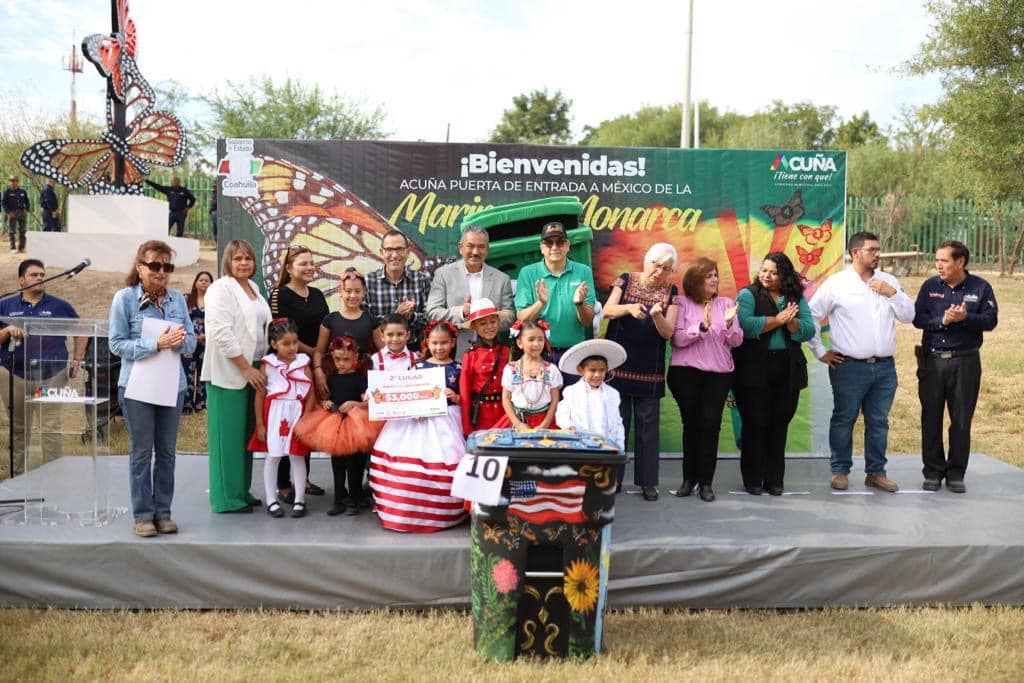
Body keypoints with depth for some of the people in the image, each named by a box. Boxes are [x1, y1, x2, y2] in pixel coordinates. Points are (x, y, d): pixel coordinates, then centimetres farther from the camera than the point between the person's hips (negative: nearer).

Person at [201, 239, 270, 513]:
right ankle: (226, 498, 5)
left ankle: (241, 491, 22)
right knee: (228, 436, -3)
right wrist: (247, 369, -18)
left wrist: (256, 368, 13)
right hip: (228, 373, -8)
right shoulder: (220, 289, -9)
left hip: (252, 371, 8)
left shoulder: (253, 288, 16)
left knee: (245, 434, 13)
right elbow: (221, 333, -18)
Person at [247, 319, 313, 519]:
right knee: (272, 457, 6)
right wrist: (260, 424, -2)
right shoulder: (268, 364, -2)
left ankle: (299, 500, 15)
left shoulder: (303, 362, 1)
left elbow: (311, 392, 0)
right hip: (274, 415, -1)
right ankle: (271, 500, 17)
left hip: (297, 414, 1)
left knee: (297, 457, 6)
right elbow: (260, 395, 0)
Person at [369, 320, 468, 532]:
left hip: (446, 421, -1)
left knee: (442, 461, -9)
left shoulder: (456, 369, 4)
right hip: (419, 419, 1)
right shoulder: (419, 366, 7)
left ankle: (442, 512, 6)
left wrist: (455, 397, -13)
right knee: (412, 462, -5)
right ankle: (410, 510, 7)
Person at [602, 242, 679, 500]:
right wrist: (628, 308, -29)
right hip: (618, 363, -1)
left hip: (649, 370, 1)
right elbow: (606, 311, -11)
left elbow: (668, 332, -3)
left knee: (648, 424, 4)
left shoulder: (671, 292, 4)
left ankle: (647, 481, 13)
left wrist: (657, 315, -23)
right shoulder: (626, 281, 2)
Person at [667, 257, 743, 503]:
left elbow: (736, 341, 5)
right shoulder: (682, 303, 1)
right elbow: (677, 339, -9)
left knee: (711, 423, -6)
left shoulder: (725, 303, 8)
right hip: (687, 372, -1)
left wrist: (729, 323, -14)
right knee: (691, 424, 7)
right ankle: (689, 478, 19)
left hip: (719, 372, 1)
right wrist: (702, 326, -20)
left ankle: (706, 482, 2)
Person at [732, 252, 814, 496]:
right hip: (754, 371, -3)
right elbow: (744, 325, -19)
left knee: (779, 425, 7)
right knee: (755, 424, 1)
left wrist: (790, 322, -18)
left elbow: (808, 330, 0)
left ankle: (775, 479, 18)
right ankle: (752, 479, 12)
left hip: (787, 371, 3)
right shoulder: (748, 295, -2)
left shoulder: (796, 298, 10)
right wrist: (777, 320, -16)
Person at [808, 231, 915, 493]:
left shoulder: (888, 281, 10)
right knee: (843, 420, 3)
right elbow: (810, 316, -2)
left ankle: (875, 472, 20)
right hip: (849, 366, -4)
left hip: (884, 366, 4)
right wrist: (820, 352, -2)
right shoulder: (837, 283, -3)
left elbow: (908, 316, 8)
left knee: (878, 422, 10)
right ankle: (840, 471, 14)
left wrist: (892, 294, -7)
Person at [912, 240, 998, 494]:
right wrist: (942, 321, -18)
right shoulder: (930, 286, 4)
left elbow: (990, 320, -3)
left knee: (961, 420, 4)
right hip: (933, 359, 1)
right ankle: (933, 472, 15)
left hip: (965, 361, -1)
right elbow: (918, 318, -1)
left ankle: (956, 474, 15)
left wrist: (966, 318, -20)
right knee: (931, 418, 5)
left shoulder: (980, 287, 0)